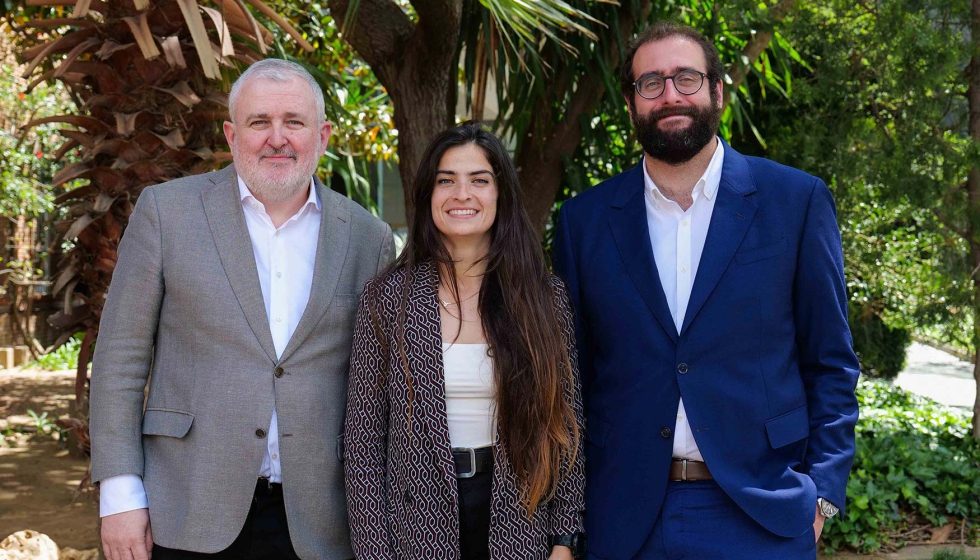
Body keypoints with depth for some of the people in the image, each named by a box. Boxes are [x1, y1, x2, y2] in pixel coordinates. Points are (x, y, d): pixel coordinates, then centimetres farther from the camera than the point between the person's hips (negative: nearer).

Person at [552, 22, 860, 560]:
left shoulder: (796, 199, -1)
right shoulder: (584, 220, 3)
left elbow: (830, 360, 2)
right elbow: (573, 372, 8)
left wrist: (821, 492, -5)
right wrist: (568, 501, 5)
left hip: (763, 515, -1)